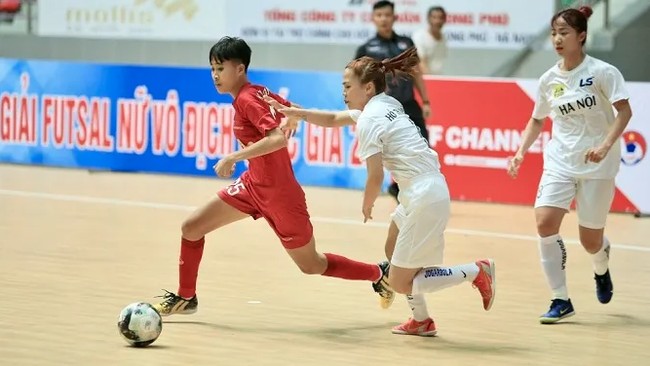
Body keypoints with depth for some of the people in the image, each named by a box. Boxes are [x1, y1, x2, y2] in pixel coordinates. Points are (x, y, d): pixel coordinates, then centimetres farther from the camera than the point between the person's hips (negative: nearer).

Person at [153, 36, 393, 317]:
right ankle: (185, 298, 21)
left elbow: (278, 138, -34)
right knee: (191, 228, 5)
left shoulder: (247, 99, -22)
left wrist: (233, 157, -33)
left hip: (279, 194, -9)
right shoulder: (258, 92, 2)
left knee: (312, 266, 8)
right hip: (254, 185, 9)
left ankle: (380, 273, 27)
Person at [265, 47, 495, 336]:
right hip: (430, 190, 10)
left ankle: (475, 272, -3)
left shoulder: (368, 121, -13)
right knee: (393, 252, 28)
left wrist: (367, 205, 3)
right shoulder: (385, 104, 15)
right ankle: (421, 321, 33)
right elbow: (334, 119, 26)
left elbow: (375, 177, -16)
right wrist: (298, 113, 14)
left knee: (400, 282, -3)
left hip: (424, 199, -10)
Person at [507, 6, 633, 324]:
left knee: (591, 240, 2)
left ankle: (601, 269, 41)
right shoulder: (549, 79, 4)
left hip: (597, 165, -4)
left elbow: (624, 111, -16)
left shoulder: (602, 72, -10)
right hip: (560, 161, 4)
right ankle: (561, 300, -7)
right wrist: (521, 152, 2)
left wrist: (606, 145, -29)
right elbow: (537, 120, 16)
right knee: (545, 222, -17)